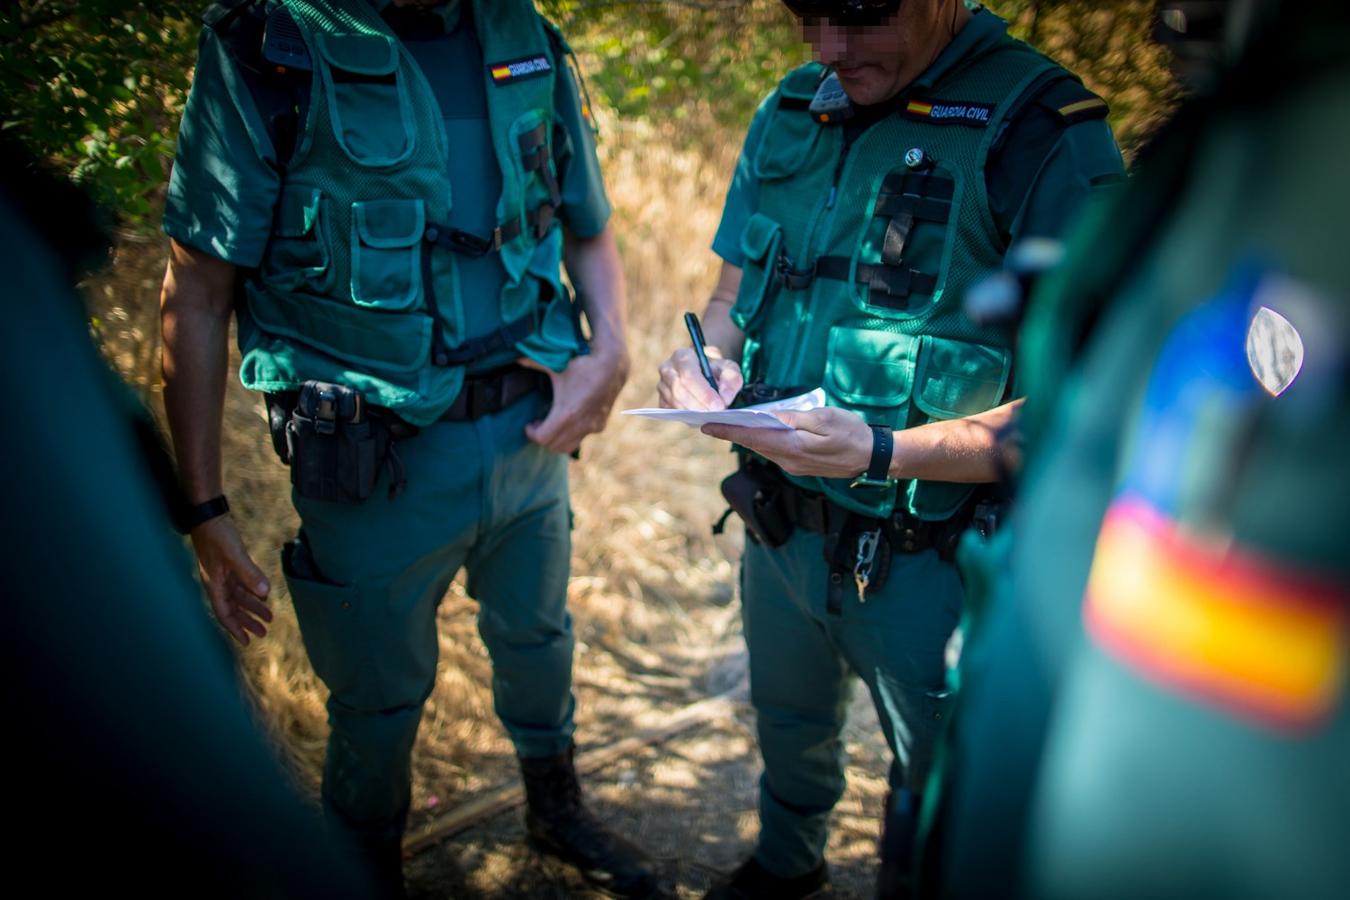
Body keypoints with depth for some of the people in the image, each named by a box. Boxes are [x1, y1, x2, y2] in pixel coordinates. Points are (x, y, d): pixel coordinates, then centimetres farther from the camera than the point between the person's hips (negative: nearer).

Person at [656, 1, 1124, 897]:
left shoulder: (1048, 139, -20)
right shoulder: (786, 115, 1)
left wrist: (882, 453, -31)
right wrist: (711, 361, -9)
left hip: (922, 563, -6)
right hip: (777, 525, 6)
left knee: (933, 784, 17)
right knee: (790, 723, 30)